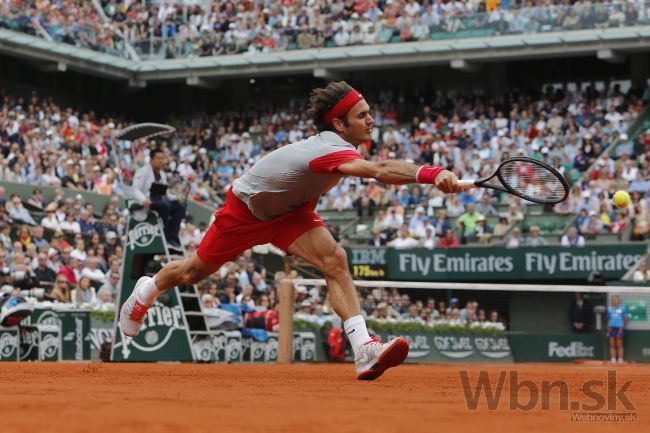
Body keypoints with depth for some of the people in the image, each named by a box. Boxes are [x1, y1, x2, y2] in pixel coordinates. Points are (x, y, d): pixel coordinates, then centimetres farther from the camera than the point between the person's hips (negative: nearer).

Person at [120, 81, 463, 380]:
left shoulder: (336, 143, -14)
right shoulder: (329, 150, -41)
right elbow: (381, 172, -59)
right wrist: (431, 174, -70)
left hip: (290, 211, 6)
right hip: (245, 210, -6)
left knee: (335, 260, -21)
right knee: (193, 273, 15)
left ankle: (364, 351, -31)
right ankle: (147, 290, 50)